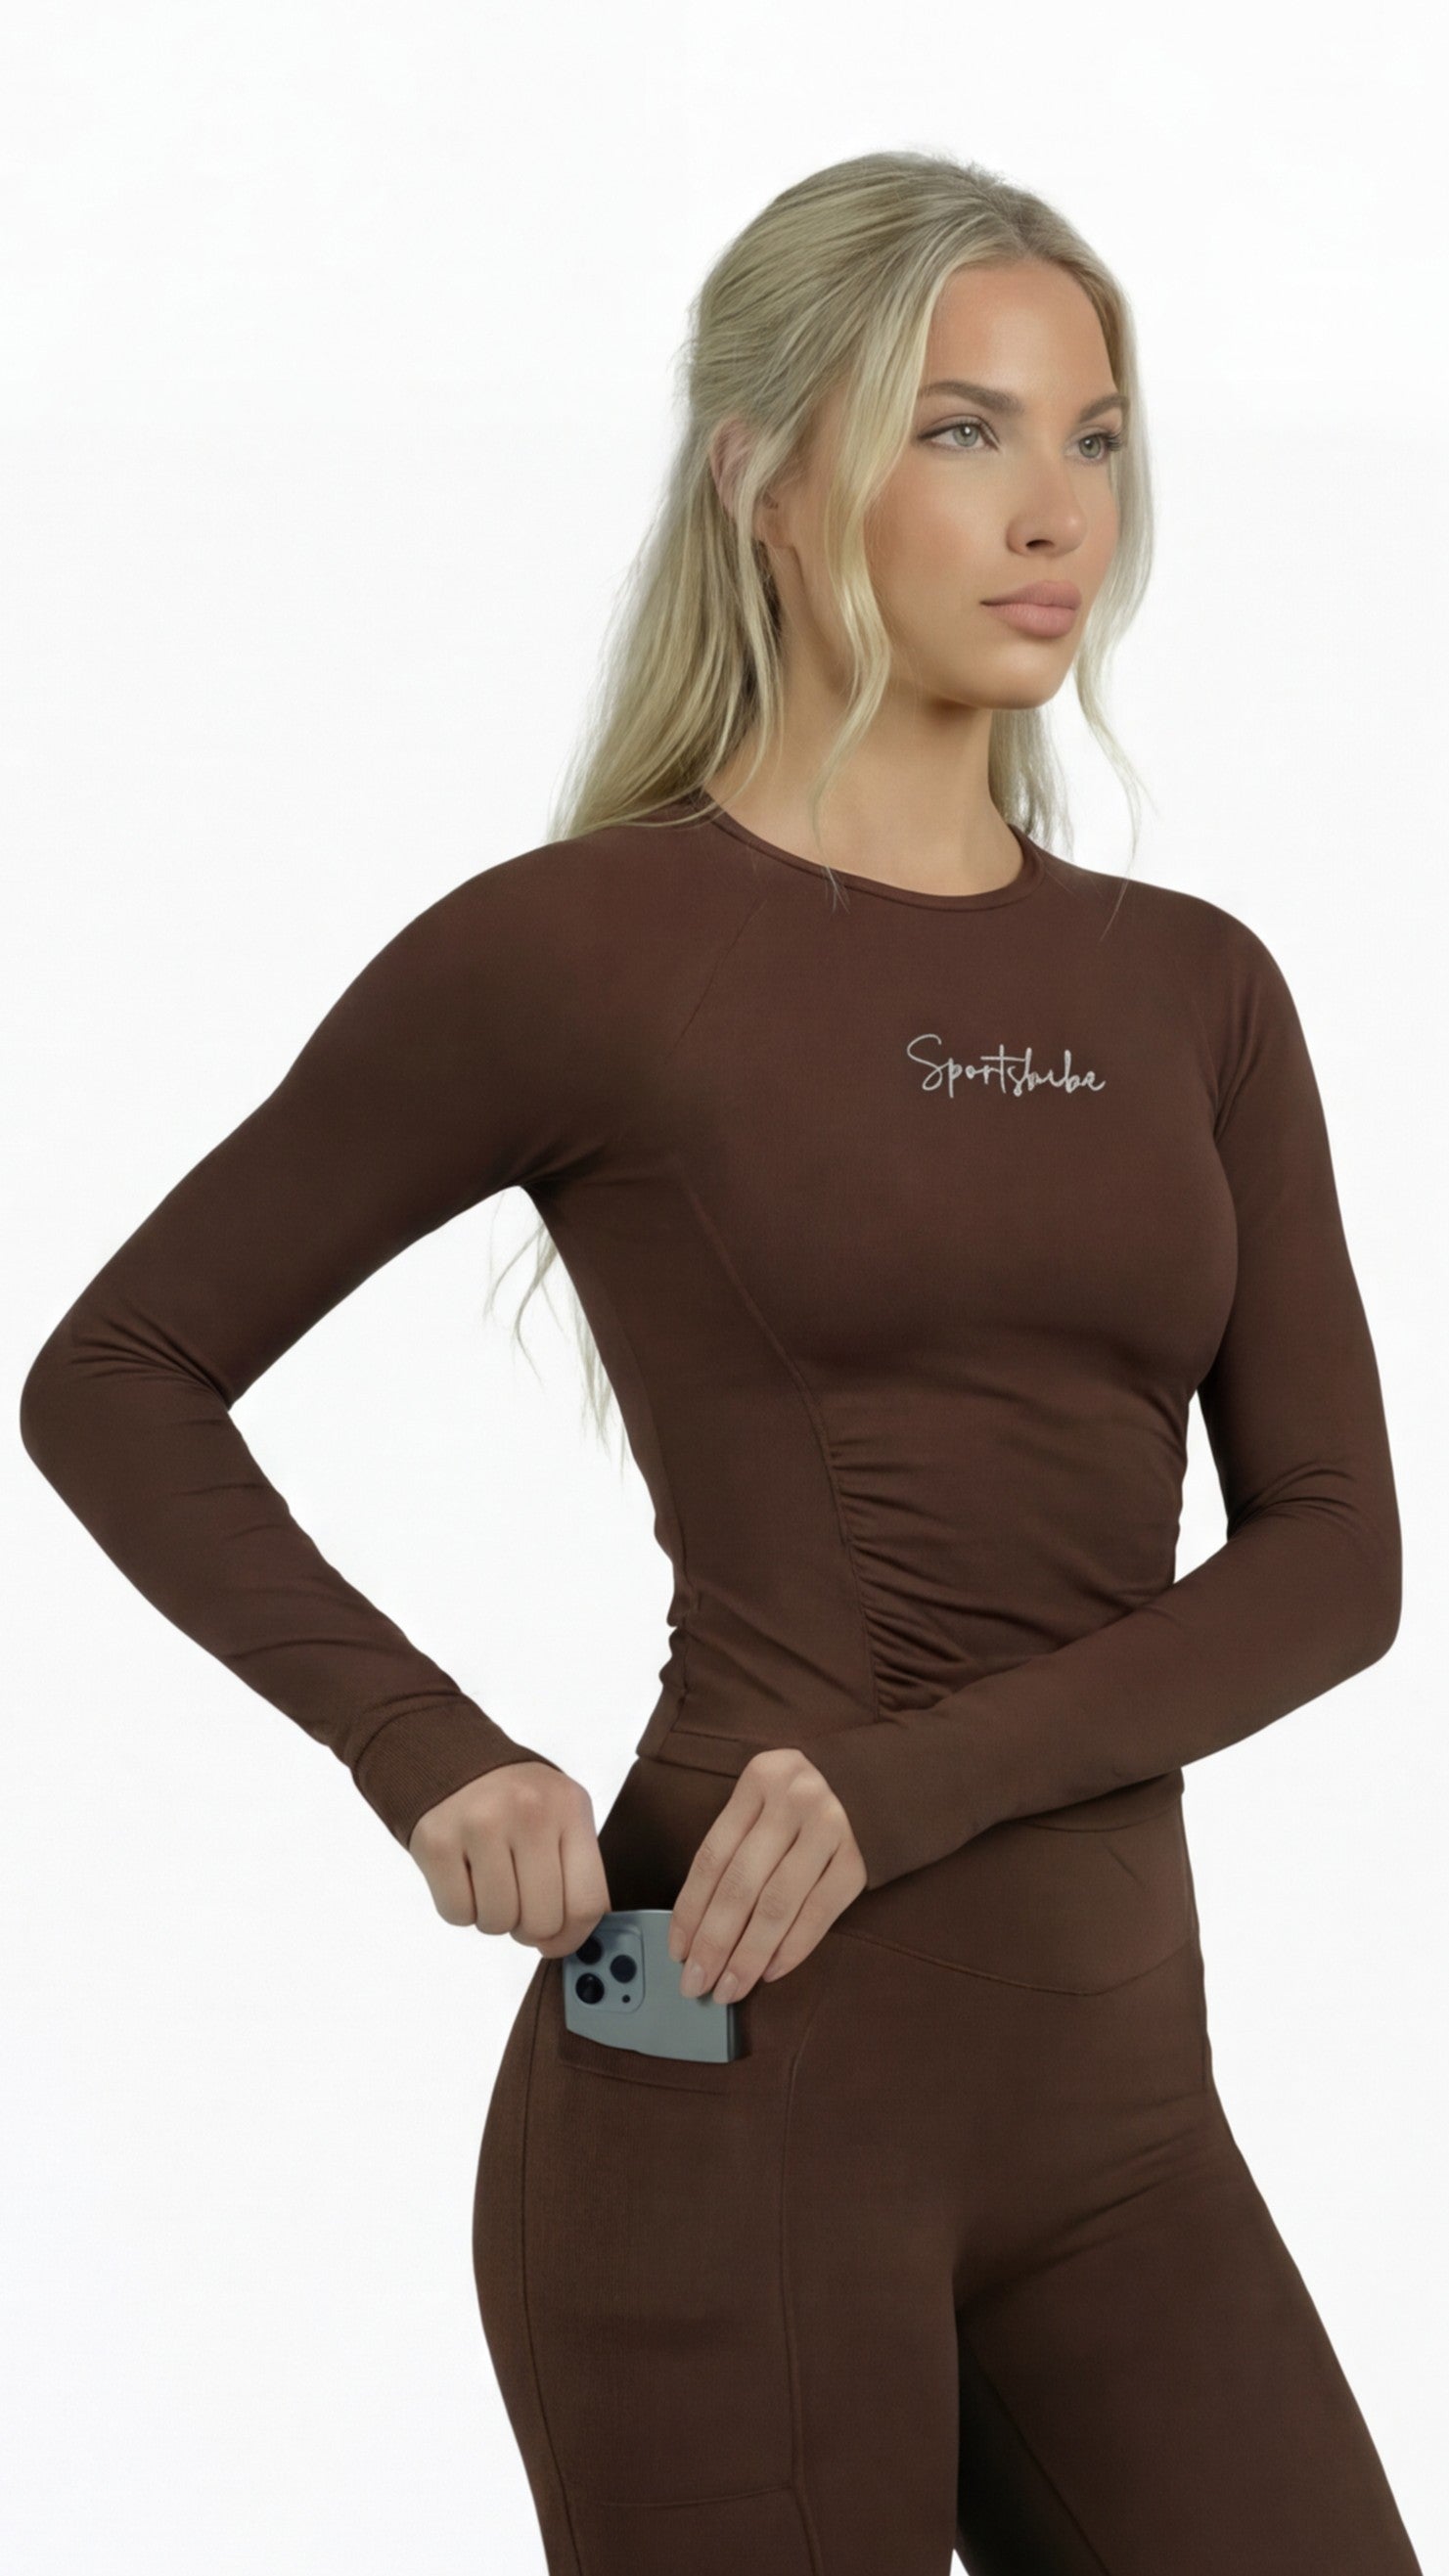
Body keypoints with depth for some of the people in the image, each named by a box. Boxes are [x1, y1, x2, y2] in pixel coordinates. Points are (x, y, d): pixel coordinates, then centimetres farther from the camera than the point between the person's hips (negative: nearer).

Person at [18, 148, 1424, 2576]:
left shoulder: (1191, 990, 11)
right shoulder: (576, 949, -3)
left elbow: (1328, 1552, 2)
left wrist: (911, 1779, -14)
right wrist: (429, 1755, -11)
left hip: (1117, 2106, 5)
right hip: (741, 2089, -5)